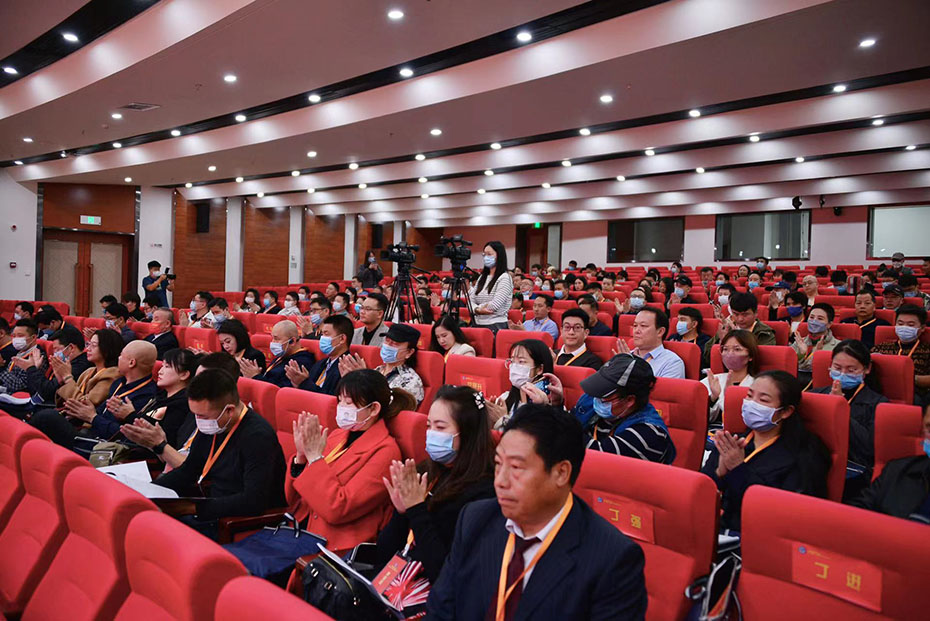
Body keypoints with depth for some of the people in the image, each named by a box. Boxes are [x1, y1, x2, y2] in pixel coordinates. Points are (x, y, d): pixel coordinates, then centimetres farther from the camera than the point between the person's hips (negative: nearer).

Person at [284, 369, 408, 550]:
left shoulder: (384, 452, -11)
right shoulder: (336, 436, 9)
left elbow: (336, 509, -20)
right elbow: (295, 500, 10)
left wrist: (315, 457, -15)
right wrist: (301, 455, -6)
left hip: (342, 550, -6)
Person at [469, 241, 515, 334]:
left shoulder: (504, 278, -7)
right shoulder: (482, 277, 15)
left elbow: (494, 305, -16)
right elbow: (471, 300, 7)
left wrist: (477, 308, -1)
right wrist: (477, 310, -14)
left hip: (496, 326, -6)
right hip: (478, 324, 6)